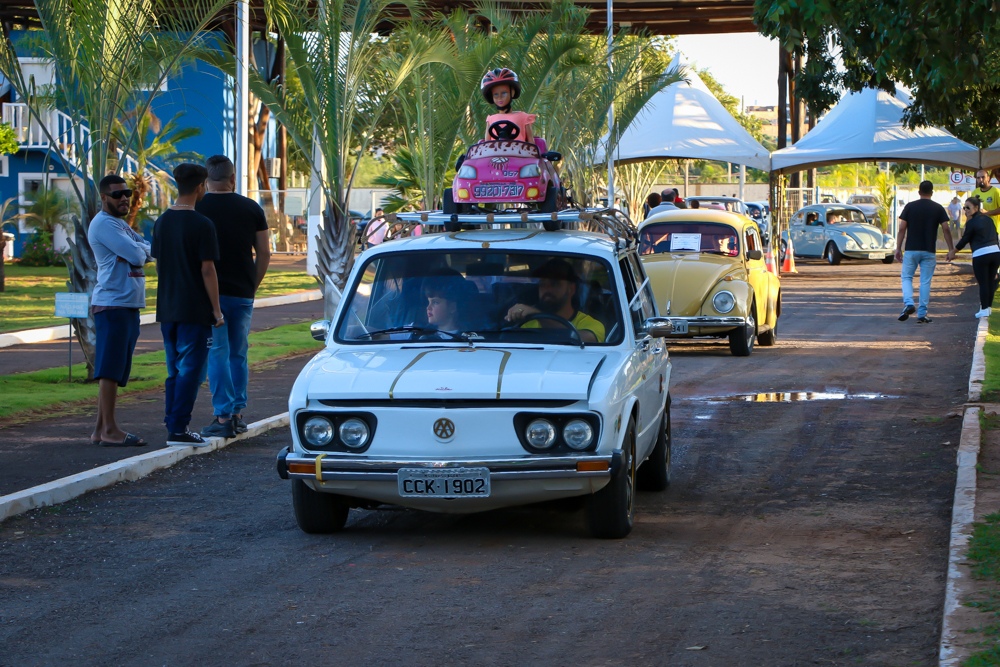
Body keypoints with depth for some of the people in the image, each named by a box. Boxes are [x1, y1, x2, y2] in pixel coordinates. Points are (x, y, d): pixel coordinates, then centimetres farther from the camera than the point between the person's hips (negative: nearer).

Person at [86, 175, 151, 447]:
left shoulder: (120, 225, 23)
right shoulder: (103, 223, -11)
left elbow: (147, 252, 16)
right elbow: (136, 255, -18)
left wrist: (140, 250, -6)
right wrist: (141, 249, 4)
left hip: (128, 305, 10)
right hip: (112, 303, -10)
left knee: (113, 371, 10)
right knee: (110, 369, -11)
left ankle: (101, 430, 13)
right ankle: (109, 431, -12)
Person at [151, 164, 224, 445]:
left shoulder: (161, 222, 8)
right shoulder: (202, 225, -13)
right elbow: (207, 269, -14)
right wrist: (216, 309, -8)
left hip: (167, 308, 7)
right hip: (194, 309, -7)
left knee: (175, 371, 13)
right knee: (190, 369, -3)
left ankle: (173, 426, 14)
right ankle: (178, 428, -6)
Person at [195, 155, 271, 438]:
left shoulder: (195, 209, -5)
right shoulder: (252, 208, 4)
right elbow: (264, 254, 5)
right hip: (243, 293, 3)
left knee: (217, 354, -1)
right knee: (238, 354, 13)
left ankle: (224, 416, -6)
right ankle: (238, 414, 14)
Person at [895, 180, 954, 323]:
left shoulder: (909, 207, 1)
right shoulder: (938, 208, 1)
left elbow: (902, 229, -2)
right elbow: (946, 229, -1)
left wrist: (898, 248, 3)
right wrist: (951, 249, 7)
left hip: (911, 250, 0)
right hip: (929, 251, 0)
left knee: (906, 277, 11)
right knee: (925, 282, 5)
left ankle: (908, 304, -13)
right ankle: (922, 314, 3)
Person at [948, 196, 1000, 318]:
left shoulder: (971, 222, -5)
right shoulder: (988, 219, 14)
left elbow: (965, 240, 1)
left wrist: (953, 252, 14)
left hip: (981, 254, -6)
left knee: (983, 283, 1)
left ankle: (984, 310, 4)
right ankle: (988, 307, 22)